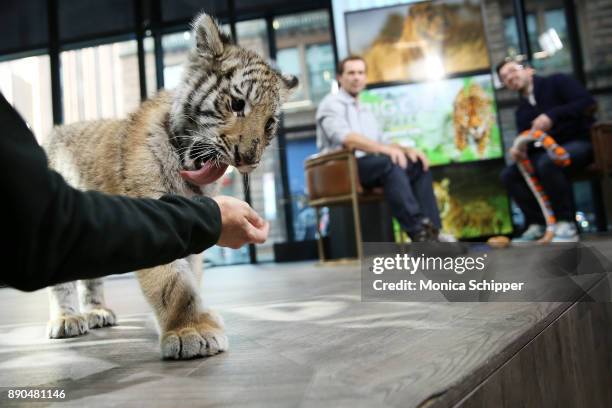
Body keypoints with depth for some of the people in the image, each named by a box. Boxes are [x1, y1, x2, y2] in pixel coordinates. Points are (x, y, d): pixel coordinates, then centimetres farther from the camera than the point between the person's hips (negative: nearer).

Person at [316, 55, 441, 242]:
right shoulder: (332, 104, 1)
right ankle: (418, 231, -37)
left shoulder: (366, 113, 27)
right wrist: (385, 149, -27)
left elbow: (382, 144, 21)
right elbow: (346, 138, -18)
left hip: (370, 167, 8)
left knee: (418, 165, -10)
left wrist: (406, 149, -1)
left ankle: (430, 231, -18)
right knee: (390, 162, -33)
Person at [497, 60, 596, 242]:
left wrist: (552, 115, -27)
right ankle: (537, 224, -10)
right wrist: (520, 150, -14)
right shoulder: (522, 111, 16)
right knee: (509, 174, -10)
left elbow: (588, 103, -15)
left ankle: (566, 225, -27)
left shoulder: (557, 82, 0)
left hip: (581, 142, -7)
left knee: (547, 163, -38)